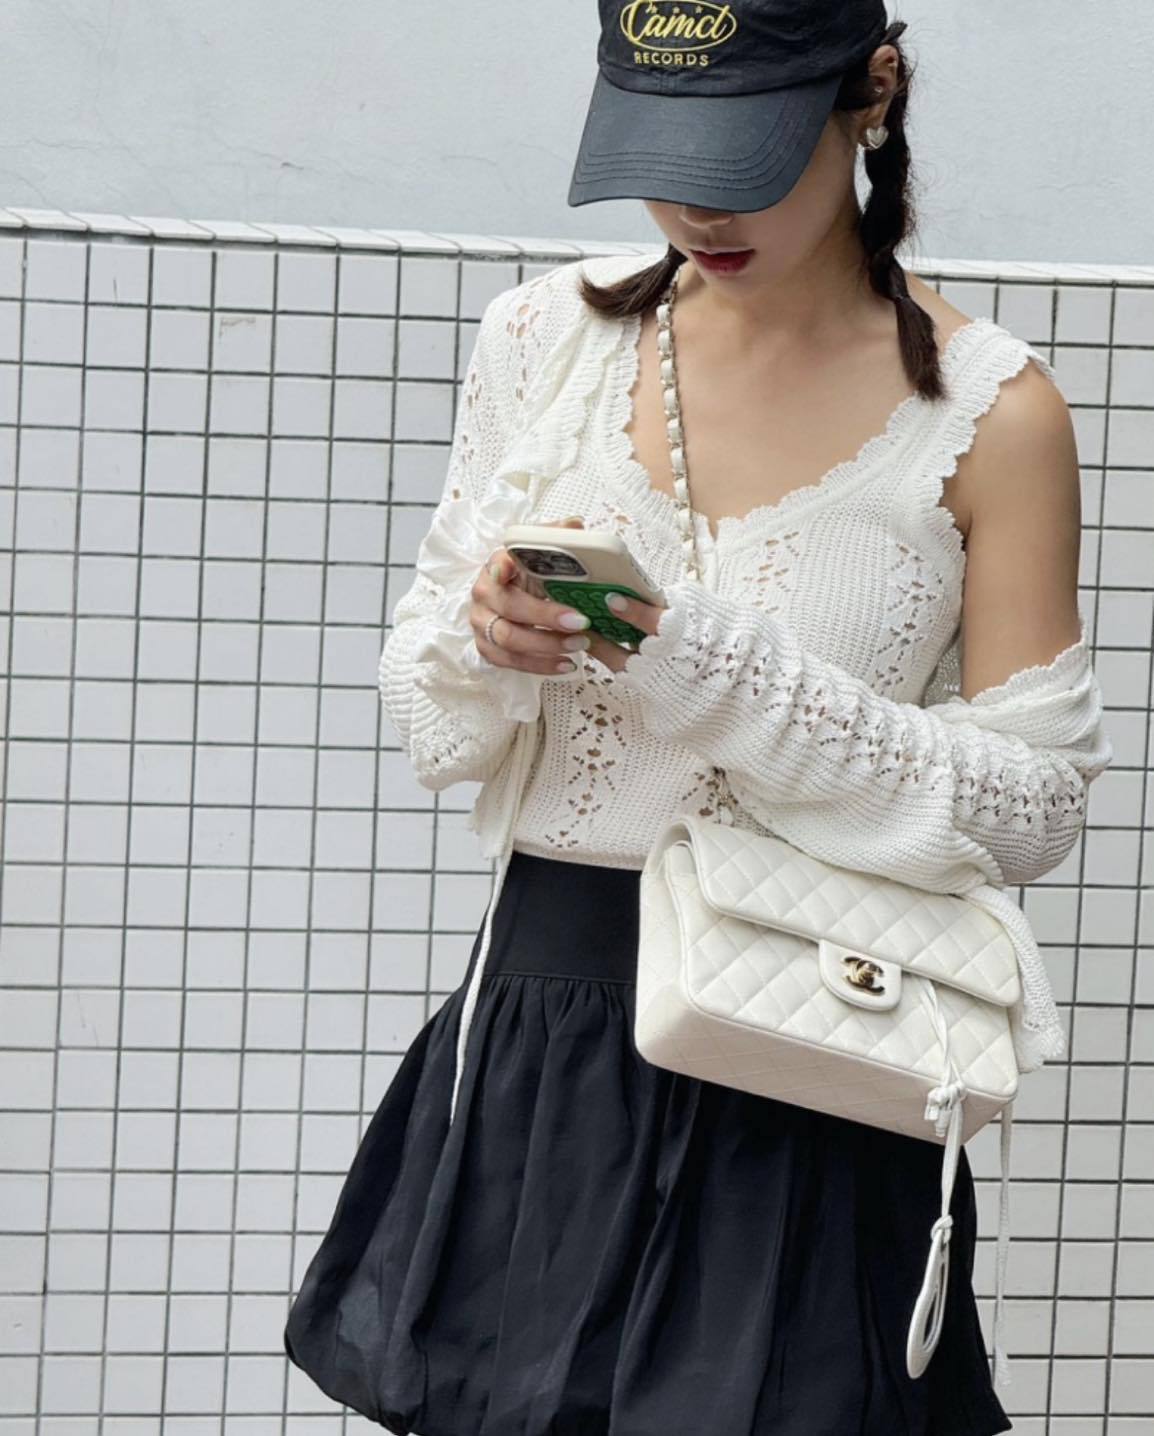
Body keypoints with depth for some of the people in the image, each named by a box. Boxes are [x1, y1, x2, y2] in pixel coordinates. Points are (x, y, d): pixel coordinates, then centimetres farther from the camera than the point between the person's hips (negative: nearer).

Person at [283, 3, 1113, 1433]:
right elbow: (425, 708, 7)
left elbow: (1034, 803, -9)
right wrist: (484, 643, -17)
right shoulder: (546, 336, 1)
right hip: (541, 1023, 3)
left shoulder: (989, 415, -9)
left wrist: (734, 683, -21)